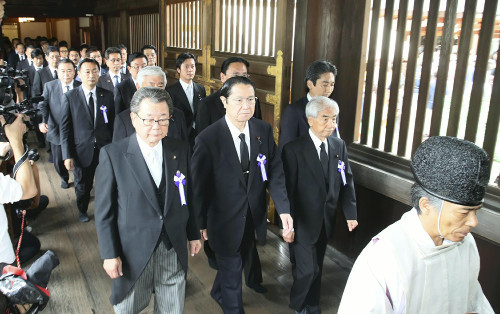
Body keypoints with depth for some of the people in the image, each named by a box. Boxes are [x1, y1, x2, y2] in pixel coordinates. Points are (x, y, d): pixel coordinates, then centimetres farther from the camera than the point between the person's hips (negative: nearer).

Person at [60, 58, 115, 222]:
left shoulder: (107, 95, 0)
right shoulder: (70, 97, -4)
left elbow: (113, 123, 3)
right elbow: (65, 128, -4)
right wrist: (67, 155, -8)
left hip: (106, 149, 1)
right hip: (83, 151, 0)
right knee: (82, 185, 17)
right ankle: (82, 210, 44)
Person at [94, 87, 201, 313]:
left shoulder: (181, 150, -2)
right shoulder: (113, 154, -12)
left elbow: (188, 196, 6)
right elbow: (104, 209, -8)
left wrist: (194, 234, 10)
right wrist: (109, 254, -8)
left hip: (174, 249, 3)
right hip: (133, 252, -2)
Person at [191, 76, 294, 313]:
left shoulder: (264, 130, -8)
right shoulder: (208, 139, -20)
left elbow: (274, 172, -10)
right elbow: (199, 186, -12)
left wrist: (284, 210, -22)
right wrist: (201, 224, -5)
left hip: (254, 218, 5)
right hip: (225, 220, -5)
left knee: (238, 262, 27)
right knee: (232, 271, 13)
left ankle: (218, 293, 58)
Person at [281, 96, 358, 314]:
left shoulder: (339, 146, 1)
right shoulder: (294, 149, -17)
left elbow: (346, 181, 6)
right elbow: (288, 190, -16)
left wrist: (350, 213, 2)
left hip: (326, 222, 5)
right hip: (303, 223, -5)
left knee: (317, 268, 20)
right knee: (307, 270, 0)